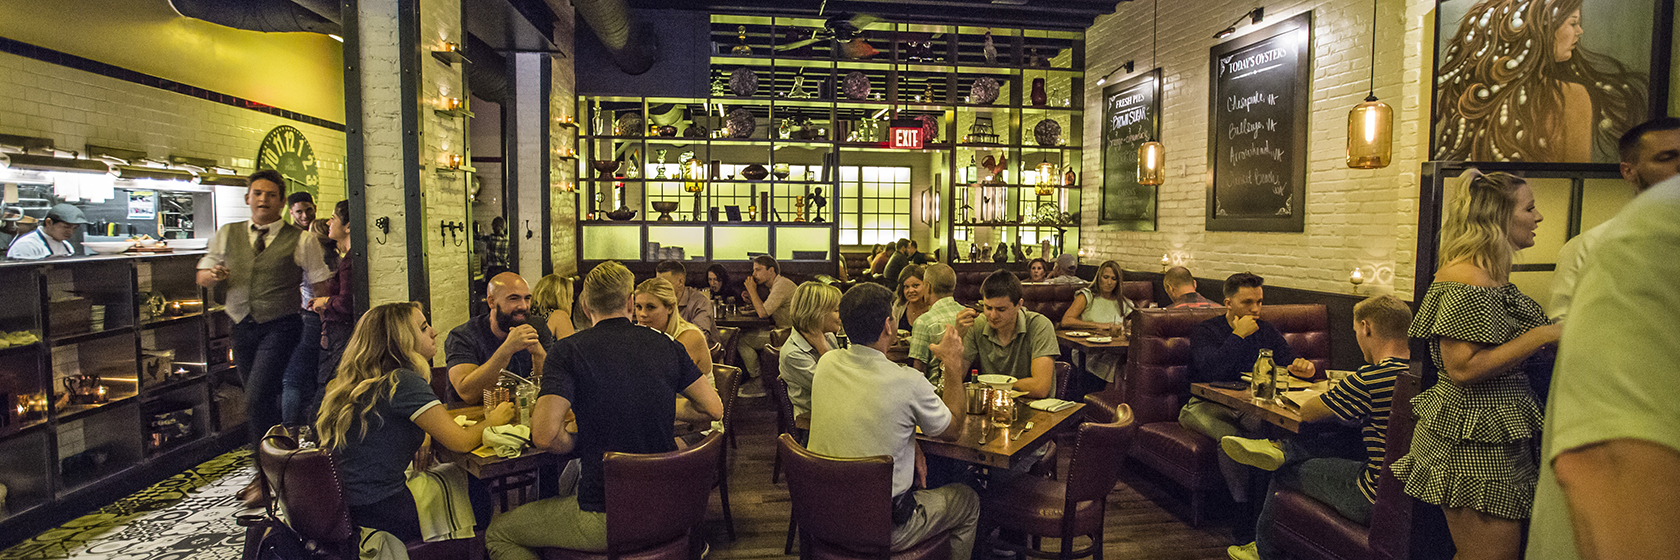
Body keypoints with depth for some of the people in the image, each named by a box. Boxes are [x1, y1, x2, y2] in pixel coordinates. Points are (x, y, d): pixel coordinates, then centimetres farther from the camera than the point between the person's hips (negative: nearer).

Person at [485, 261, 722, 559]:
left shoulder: (568, 350, -10)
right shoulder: (667, 345, 0)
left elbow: (545, 436, -20)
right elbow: (714, 409, 4)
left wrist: (575, 442, 1)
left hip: (606, 522, -4)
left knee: (498, 533, 19)